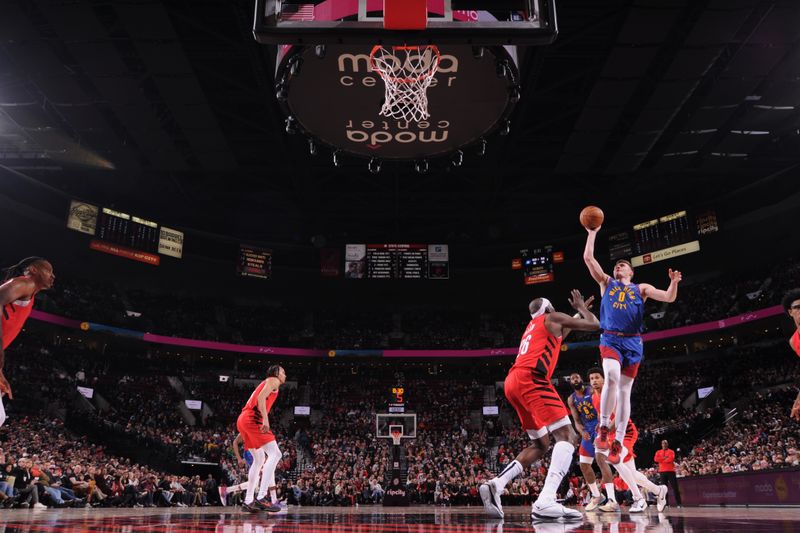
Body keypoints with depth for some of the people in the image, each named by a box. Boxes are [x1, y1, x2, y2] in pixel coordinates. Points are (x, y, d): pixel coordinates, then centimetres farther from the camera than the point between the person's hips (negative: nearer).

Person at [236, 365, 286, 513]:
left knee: (259, 459, 17)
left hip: (243, 420, 10)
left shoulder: (266, 383, 30)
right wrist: (266, 419, -24)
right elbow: (261, 398, -14)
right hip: (252, 418, -10)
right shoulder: (273, 380, 3)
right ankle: (261, 498, -20)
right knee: (274, 454, -13)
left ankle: (248, 501, 15)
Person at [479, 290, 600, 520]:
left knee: (541, 444, 17)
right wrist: (582, 308, 34)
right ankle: (545, 501, -31)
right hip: (530, 378, -9)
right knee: (567, 436, -12)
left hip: (513, 382, 9)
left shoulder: (532, 327, 34)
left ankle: (495, 485, 1)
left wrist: (578, 312, 58)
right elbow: (595, 324, 14)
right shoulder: (553, 318, 13)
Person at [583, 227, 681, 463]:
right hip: (610, 339, -1)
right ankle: (603, 427, -15)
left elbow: (669, 298, 6)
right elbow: (588, 257, 12)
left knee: (624, 390, -1)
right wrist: (592, 233, 12)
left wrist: (674, 283, -13)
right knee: (612, 377, -28)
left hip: (632, 342, 1)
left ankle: (618, 442, 2)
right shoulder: (606, 282, 19)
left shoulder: (641, 289, 19)